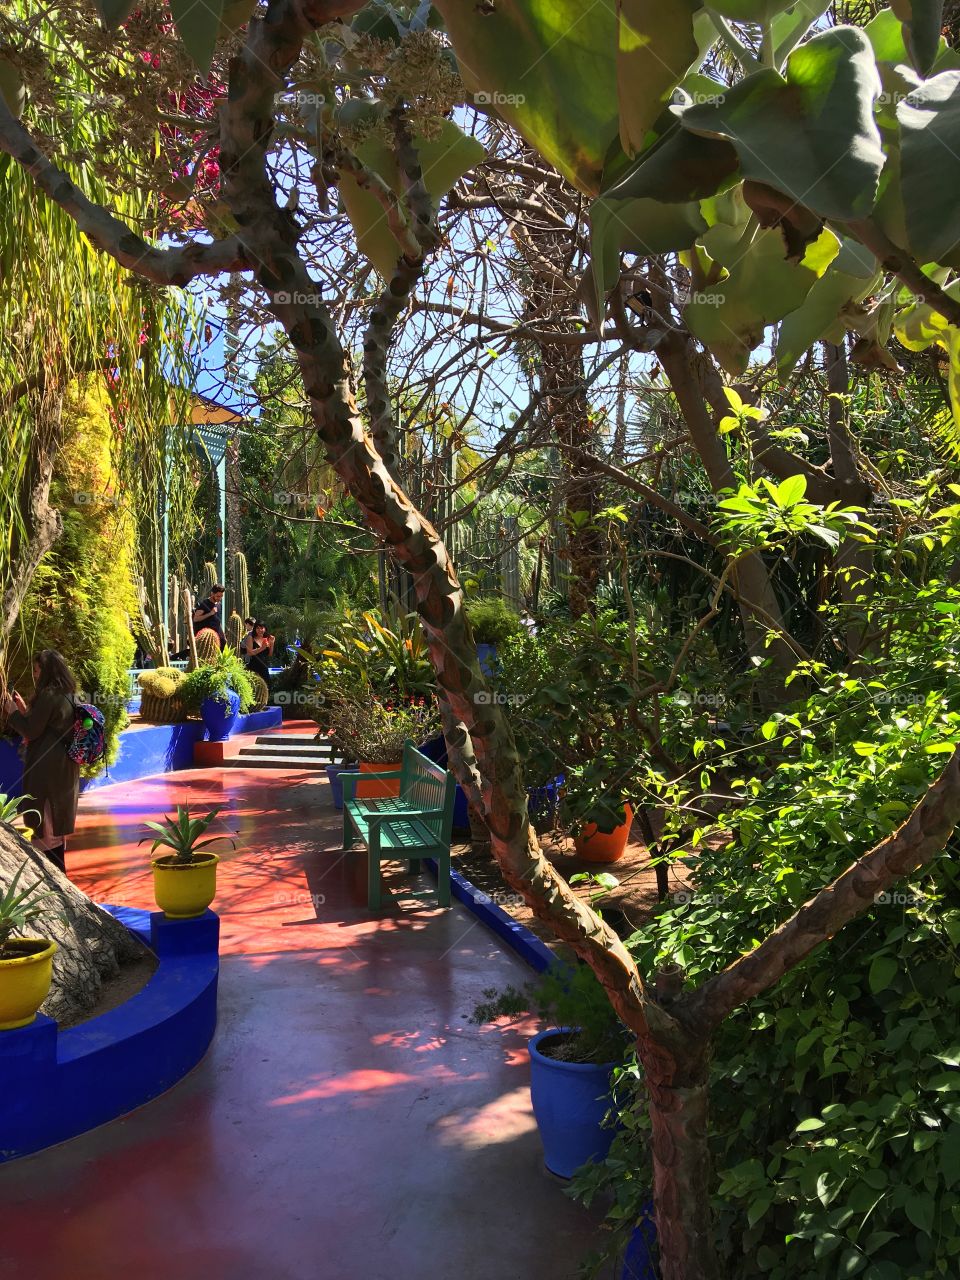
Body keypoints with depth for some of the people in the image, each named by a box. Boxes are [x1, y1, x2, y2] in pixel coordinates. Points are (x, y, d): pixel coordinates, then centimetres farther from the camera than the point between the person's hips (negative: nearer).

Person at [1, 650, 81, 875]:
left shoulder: (48, 695, -17)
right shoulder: (69, 696, 10)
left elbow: (31, 731, -13)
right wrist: (25, 710, 16)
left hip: (46, 767, -9)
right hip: (65, 765, 9)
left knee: (44, 822, 0)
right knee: (56, 819, 17)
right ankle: (58, 869, 25)